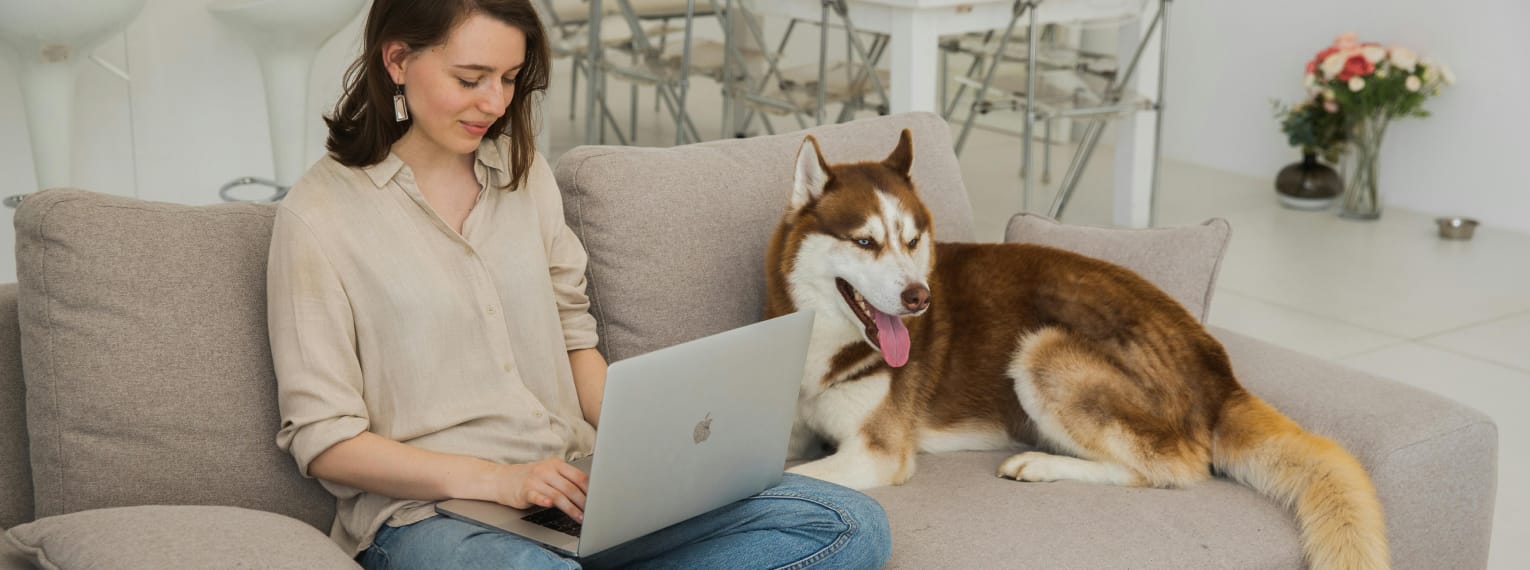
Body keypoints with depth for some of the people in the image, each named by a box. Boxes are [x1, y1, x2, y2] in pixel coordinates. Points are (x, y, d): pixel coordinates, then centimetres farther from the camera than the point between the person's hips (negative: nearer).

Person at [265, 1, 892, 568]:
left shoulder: (523, 171, 14)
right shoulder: (317, 217, -4)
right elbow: (322, 439, -5)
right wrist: (496, 480, -16)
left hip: (575, 486, 7)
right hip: (424, 511, -6)